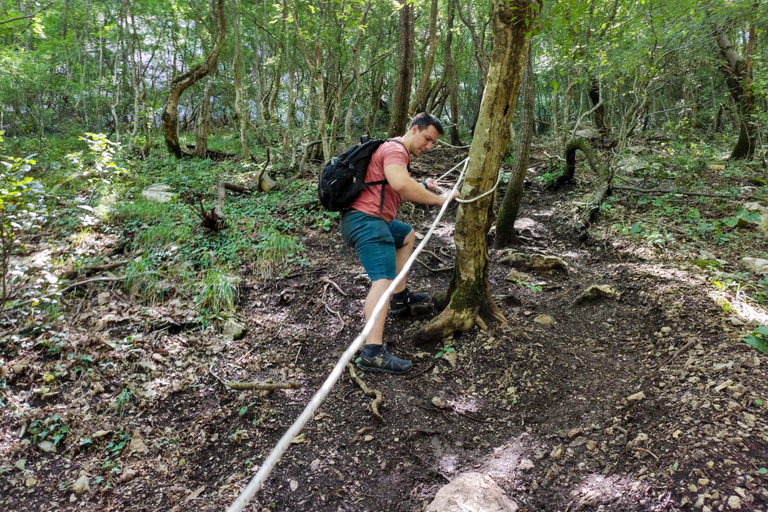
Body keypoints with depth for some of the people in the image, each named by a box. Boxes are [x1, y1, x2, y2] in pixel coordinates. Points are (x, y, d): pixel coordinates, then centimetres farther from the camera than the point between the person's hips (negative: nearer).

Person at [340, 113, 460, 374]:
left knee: (408, 235, 33)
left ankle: (400, 297, 29)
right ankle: (373, 352, -38)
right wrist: (438, 199, -22)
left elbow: (399, 194, 24)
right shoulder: (395, 149, -10)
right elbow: (401, 185, -30)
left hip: (372, 220, 11)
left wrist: (423, 186, 9)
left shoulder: (400, 152, 24)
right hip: (365, 219, -11)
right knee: (384, 277, -25)